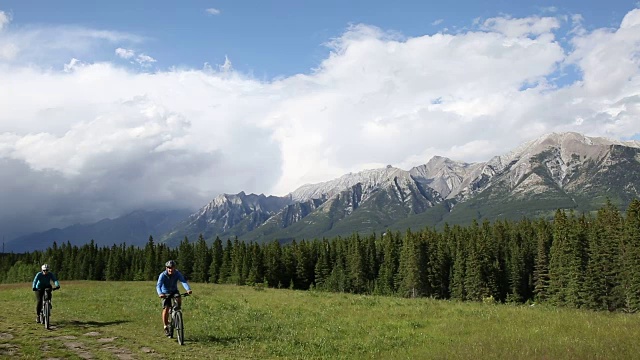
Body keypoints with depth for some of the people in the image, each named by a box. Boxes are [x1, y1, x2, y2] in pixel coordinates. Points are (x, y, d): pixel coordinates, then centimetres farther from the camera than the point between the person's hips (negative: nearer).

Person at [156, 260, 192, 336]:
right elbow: (158, 285, -36)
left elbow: (183, 281, -34)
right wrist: (160, 293, -57)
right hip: (166, 293, -1)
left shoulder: (177, 273, -20)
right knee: (166, 308, -14)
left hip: (174, 291, 1)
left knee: (179, 301, -27)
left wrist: (188, 289, -53)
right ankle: (166, 327, 0)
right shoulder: (162, 275, -24)